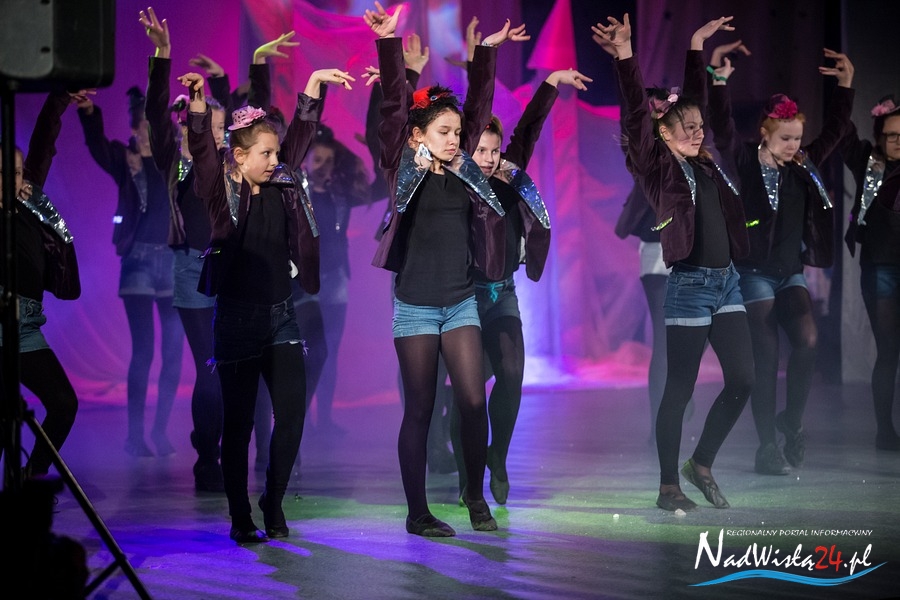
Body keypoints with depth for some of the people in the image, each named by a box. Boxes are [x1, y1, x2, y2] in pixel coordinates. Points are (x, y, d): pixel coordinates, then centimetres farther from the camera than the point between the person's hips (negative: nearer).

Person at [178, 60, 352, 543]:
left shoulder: (281, 186, 8)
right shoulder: (223, 193, -6)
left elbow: (300, 135, 13)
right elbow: (202, 150, -21)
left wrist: (314, 84, 8)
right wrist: (198, 102, -36)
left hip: (281, 316, 5)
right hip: (237, 318, -5)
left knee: (292, 414, 0)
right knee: (238, 421, 2)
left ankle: (273, 502, 19)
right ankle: (240, 518, 11)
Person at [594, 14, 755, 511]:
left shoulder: (701, 163, 13)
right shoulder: (657, 167, -4)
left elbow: (695, 98, 24)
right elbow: (637, 114, -17)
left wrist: (696, 46, 30)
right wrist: (624, 54, -26)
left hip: (726, 281, 7)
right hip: (690, 285, -7)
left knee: (742, 379, 3)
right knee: (680, 388, -2)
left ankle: (701, 464, 19)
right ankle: (669, 487, 6)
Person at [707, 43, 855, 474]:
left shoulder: (802, 167, 8)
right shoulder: (744, 164, -6)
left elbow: (834, 131, 13)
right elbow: (722, 130, -20)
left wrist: (845, 85, 5)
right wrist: (719, 82, -30)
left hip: (792, 273, 4)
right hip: (755, 273, -4)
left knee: (807, 339, -17)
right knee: (766, 360, -5)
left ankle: (792, 421, 4)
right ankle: (767, 448, 2)